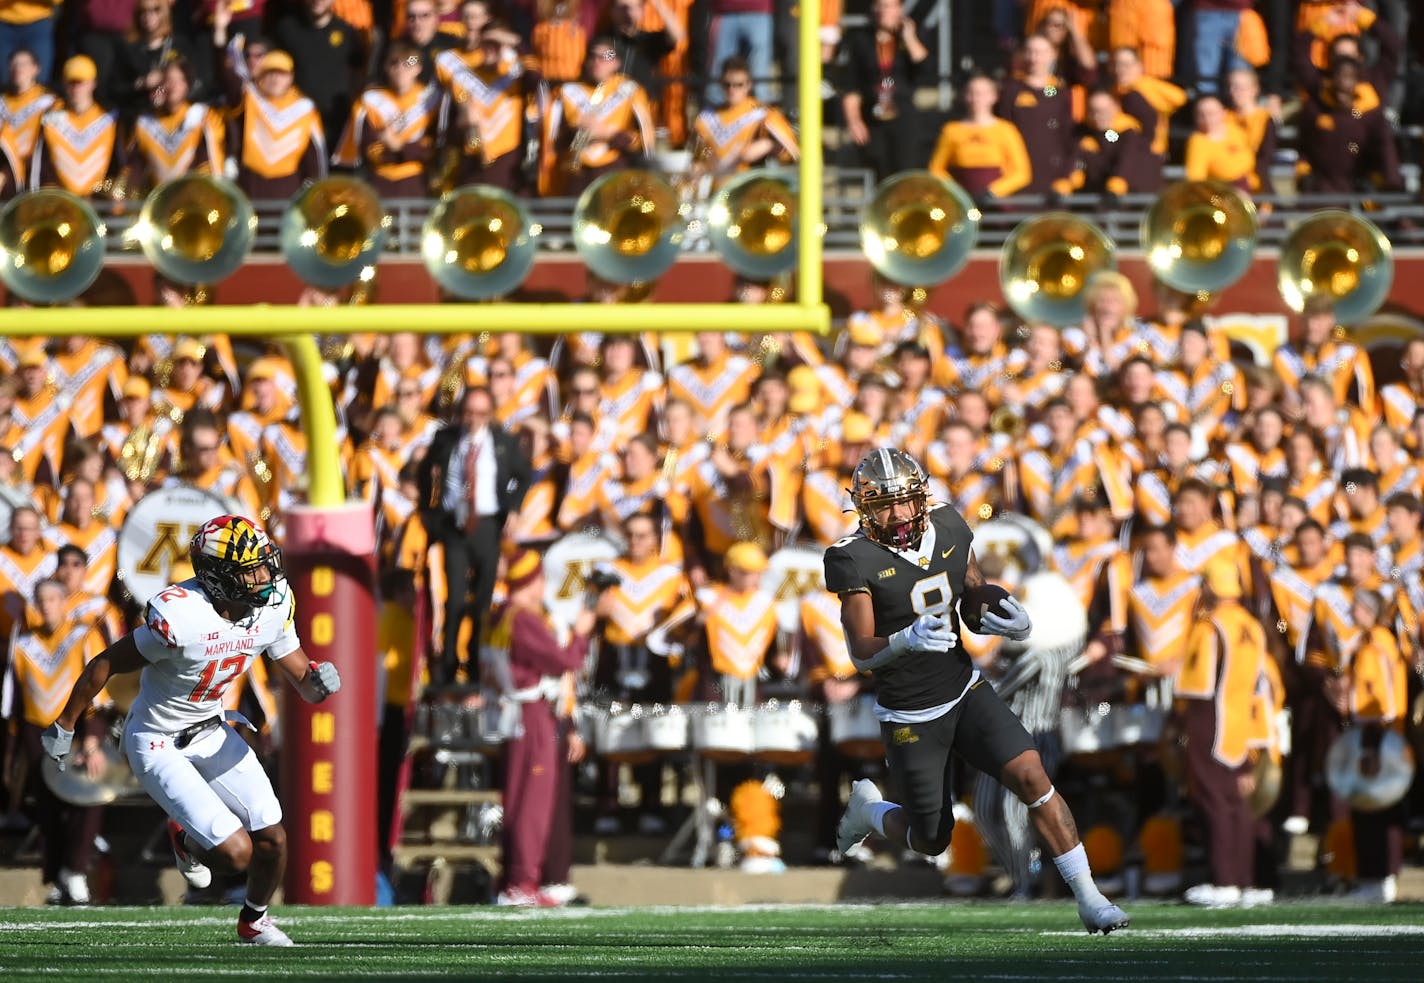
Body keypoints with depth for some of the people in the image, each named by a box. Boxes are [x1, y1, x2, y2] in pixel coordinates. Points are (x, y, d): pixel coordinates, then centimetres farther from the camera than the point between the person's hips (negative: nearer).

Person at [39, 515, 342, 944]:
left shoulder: (273, 609, -12)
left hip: (210, 731, 6)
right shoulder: (180, 617, -32)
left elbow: (302, 681, -2)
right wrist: (64, 727, -8)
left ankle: (254, 920, 32)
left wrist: (319, 681, -28)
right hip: (157, 744, -6)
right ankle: (187, 840, 21)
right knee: (236, 852, -15)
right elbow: (105, 664, -19)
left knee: (273, 840, 2)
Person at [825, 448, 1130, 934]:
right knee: (932, 840, 7)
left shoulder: (948, 530, -2)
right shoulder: (856, 559, -17)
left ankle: (1088, 898, -10)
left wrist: (1008, 621, -9)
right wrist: (907, 641, -41)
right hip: (909, 718, -3)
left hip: (965, 692, 3)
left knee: (1031, 776, -16)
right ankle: (867, 808, 40)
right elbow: (861, 653, -21)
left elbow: (977, 599, 13)